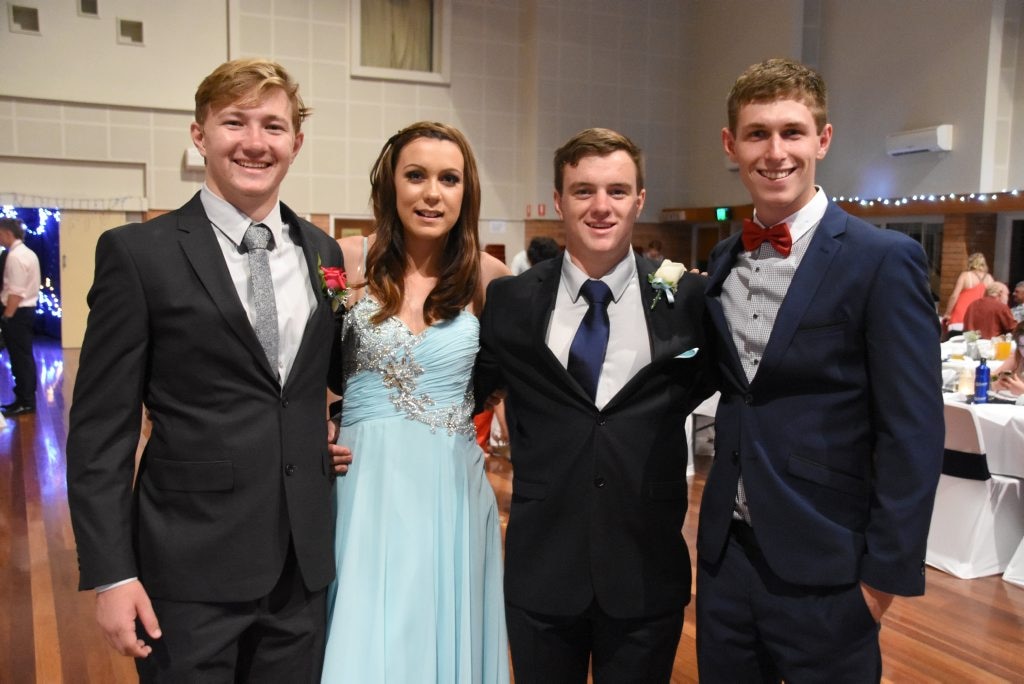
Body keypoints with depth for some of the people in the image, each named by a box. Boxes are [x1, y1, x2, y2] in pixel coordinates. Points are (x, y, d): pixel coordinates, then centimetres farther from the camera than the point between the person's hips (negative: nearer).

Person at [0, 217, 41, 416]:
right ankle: (25, 399, 20)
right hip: (27, 310, 10)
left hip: (18, 313, -10)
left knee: (20, 358, -4)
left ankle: (26, 402, 2)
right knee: (24, 357, 13)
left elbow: (16, 292, -21)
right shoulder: (27, 253, 14)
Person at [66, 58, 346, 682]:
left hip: (305, 564, 4)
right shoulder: (139, 253, -7)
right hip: (192, 568, -4)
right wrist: (111, 574, -10)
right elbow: (100, 429, -7)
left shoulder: (322, 251, 6)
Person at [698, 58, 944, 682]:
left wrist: (886, 571, -12)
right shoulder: (723, 260, 7)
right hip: (726, 553, 5)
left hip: (822, 566, -5)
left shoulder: (884, 261, -11)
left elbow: (912, 434, -12)